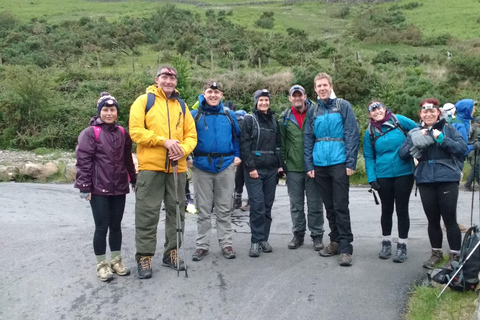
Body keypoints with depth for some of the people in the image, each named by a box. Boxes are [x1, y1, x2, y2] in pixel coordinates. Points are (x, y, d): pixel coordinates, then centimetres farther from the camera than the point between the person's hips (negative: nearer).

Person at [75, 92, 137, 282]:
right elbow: (83, 161, -10)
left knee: (116, 225, 13)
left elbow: (127, 159, 17)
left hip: (119, 188, 5)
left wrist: (133, 180, 19)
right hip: (98, 190, -5)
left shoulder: (122, 133, 10)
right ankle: (102, 264, 14)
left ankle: (116, 261, 26)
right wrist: (84, 187, -13)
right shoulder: (90, 133, -6)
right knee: (101, 227, 1)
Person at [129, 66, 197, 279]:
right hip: (150, 167, -4)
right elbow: (136, 131, -8)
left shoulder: (181, 105, 14)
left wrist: (183, 149, -10)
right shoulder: (144, 101, 2)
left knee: (176, 212, 11)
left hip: (177, 168, 5)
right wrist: (164, 141, -16)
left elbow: (191, 135, 11)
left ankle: (171, 254, 24)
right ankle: (144, 257, 11)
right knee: (147, 214, -1)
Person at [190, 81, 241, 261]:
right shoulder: (195, 115, 2)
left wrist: (237, 155, 6)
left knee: (224, 209, 8)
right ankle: (202, 245, 16)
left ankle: (226, 243, 17)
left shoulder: (229, 115, 7)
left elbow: (237, 136, 16)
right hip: (202, 166, -1)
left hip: (225, 165, 1)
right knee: (203, 209, 7)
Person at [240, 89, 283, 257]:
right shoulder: (249, 119, 1)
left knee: (267, 206, 6)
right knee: (257, 206, -9)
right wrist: (250, 167, -13)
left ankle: (264, 239, 15)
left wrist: (280, 164, 8)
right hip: (255, 169, -4)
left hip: (272, 169, 5)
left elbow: (279, 144, 18)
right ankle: (256, 241, -2)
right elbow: (244, 145, -6)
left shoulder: (274, 120, 15)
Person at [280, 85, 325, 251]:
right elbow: (281, 142, 8)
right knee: (296, 204, 11)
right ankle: (298, 234, 23)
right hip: (293, 168, 2)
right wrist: (281, 163, 4)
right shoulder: (285, 118, 5)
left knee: (315, 203, 4)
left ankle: (317, 235, 15)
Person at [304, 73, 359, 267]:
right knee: (329, 206, 12)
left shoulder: (343, 106, 0)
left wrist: (351, 163, -12)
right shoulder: (313, 111, 12)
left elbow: (352, 135, -6)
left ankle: (345, 248, 0)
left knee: (341, 206, -5)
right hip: (320, 165, 4)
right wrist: (309, 165, 3)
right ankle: (335, 241, 24)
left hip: (339, 163, -4)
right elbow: (308, 140, 11)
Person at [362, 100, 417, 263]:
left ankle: (402, 245, 16)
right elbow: (369, 157, 4)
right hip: (383, 176, 2)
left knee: (402, 209, 5)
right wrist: (371, 178, -3)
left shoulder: (399, 121, -5)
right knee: (386, 209, 12)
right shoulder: (370, 132, 4)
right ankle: (386, 243, 26)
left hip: (404, 173, -2)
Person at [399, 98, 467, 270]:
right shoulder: (415, 132, 10)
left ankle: (455, 256, 12)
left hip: (447, 179, -3)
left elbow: (463, 147, -10)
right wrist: (416, 141, -14)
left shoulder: (448, 128, 2)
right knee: (432, 219, 11)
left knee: (449, 219, 1)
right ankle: (436, 253, 26)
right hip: (425, 181, 3)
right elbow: (402, 154, 0)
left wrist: (442, 139, -20)